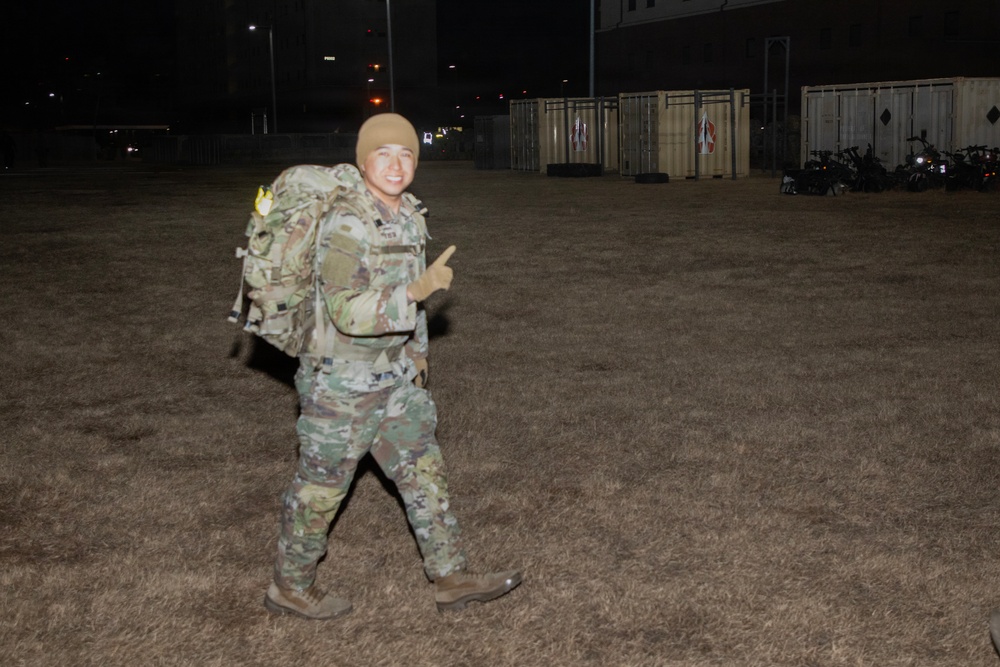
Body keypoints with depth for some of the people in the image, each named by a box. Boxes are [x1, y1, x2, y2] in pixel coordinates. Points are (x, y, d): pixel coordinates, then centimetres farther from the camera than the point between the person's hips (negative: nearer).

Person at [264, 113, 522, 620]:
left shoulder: (409, 214, 3)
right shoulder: (346, 224, -24)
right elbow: (347, 312, -30)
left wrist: (416, 351, 23)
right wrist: (419, 290, -37)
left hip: (394, 379, 8)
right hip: (342, 382, -8)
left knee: (423, 472, 12)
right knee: (321, 486, 8)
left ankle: (451, 579, 23)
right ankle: (290, 588, 27)